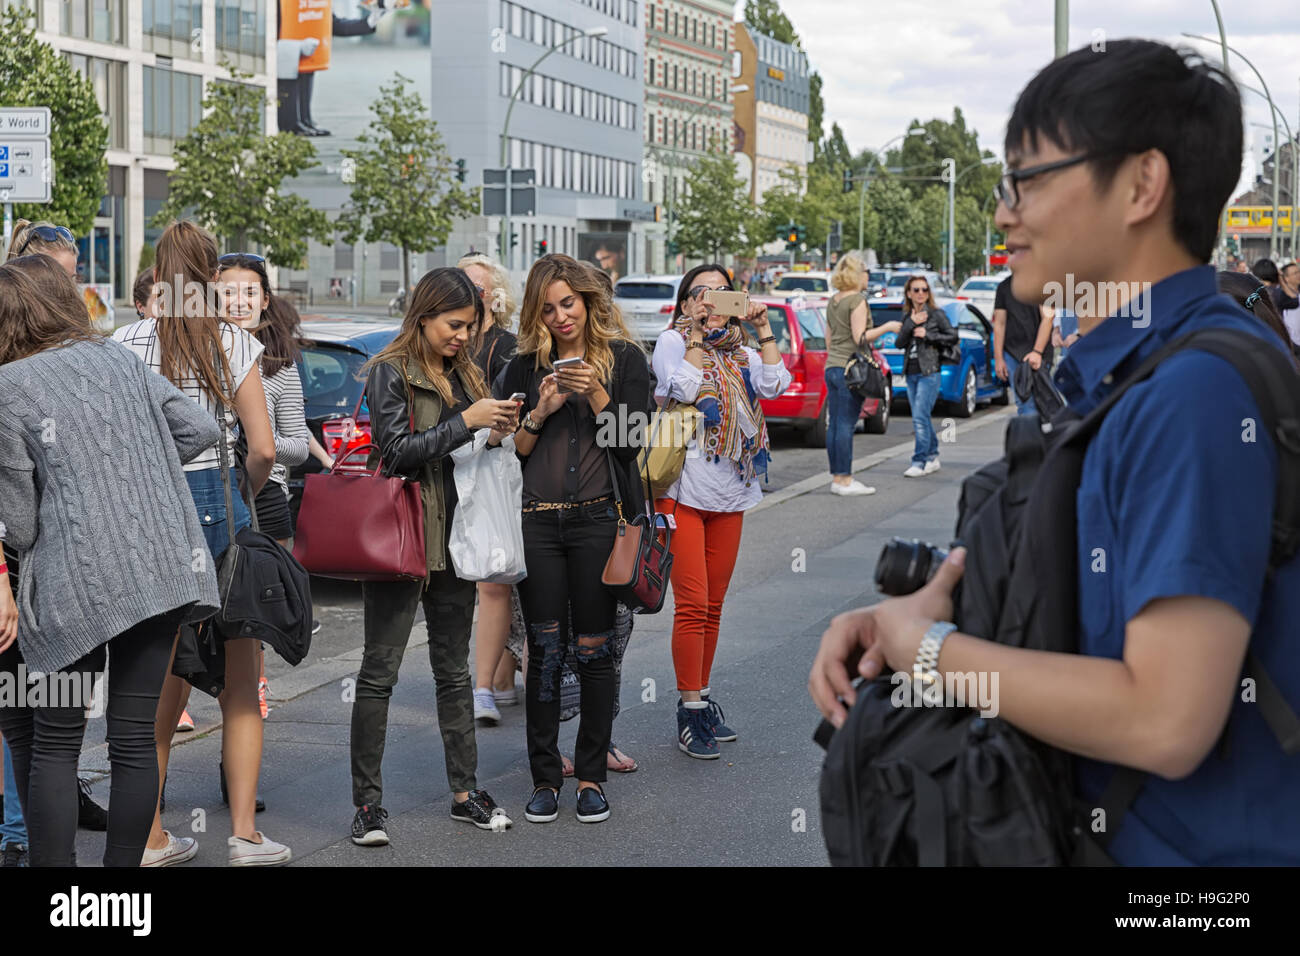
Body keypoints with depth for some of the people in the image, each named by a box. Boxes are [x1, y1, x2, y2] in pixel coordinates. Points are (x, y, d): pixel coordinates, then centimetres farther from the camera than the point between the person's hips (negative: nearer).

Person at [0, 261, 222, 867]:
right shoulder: (114, 355, 12)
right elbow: (198, 430, 14)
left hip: (76, 582, -5)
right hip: (163, 567, 5)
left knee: (53, 743, 6)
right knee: (135, 738, 8)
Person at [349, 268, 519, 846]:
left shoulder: (463, 374, 14)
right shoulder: (390, 371, -6)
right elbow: (396, 451, -15)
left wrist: (495, 436, 0)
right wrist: (465, 422, -17)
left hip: (453, 536, 6)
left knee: (454, 669, 12)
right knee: (380, 672, -2)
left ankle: (464, 792, 19)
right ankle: (367, 801, 2)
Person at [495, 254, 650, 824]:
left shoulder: (624, 358, 5)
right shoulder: (524, 367, 10)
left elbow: (629, 443, -3)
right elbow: (508, 451, 7)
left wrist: (595, 393, -14)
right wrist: (541, 411, -8)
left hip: (598, 519, -2)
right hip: (537, 522, 2)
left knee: (594, 649, 1)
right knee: (545, 649, 2)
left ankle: (592, 776, 11)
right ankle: (545, 778, 10)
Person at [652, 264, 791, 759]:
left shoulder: (740, 351, 15)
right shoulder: (672, 341, 0)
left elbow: (775, 385, -2)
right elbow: (683, 388, -17)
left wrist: (762, 327, -3)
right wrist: (697, 334, -14)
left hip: (731, 493, 5)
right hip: (684, 490, -5)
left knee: (713, 605, 10)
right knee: (692, 603, -8)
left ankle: (703, 699, 19)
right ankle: (690, 710, -3)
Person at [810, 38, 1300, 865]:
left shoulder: (1199, 392, -23)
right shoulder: (1117, 374, 7)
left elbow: (1166, 721, -28)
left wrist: (929, 647, -15)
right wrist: (902, 616, -4)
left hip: (1208, 843, -8)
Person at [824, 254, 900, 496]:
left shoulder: (834, 301, 15)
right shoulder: (857, 300, -10)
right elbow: (859, 337, -16)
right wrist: (886, 327, -6)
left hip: (831, 366, 8)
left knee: (834, 425, 7)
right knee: (845, 426, -7)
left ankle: (837, 478, 10)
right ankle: (845, 480, -6)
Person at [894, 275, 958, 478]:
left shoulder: (936, 314, -1)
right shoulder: (907, 317, 12)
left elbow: (952, 337, -4)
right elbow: (898, 344, 2)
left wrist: (927, 335, -12)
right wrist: (910, 325, -12)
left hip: (929, 373, -6)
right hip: (911, 373, 6)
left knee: (920, 417, -14)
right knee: (920, 418, 10)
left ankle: (919, 461, -13)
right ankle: (932, 457, 21)